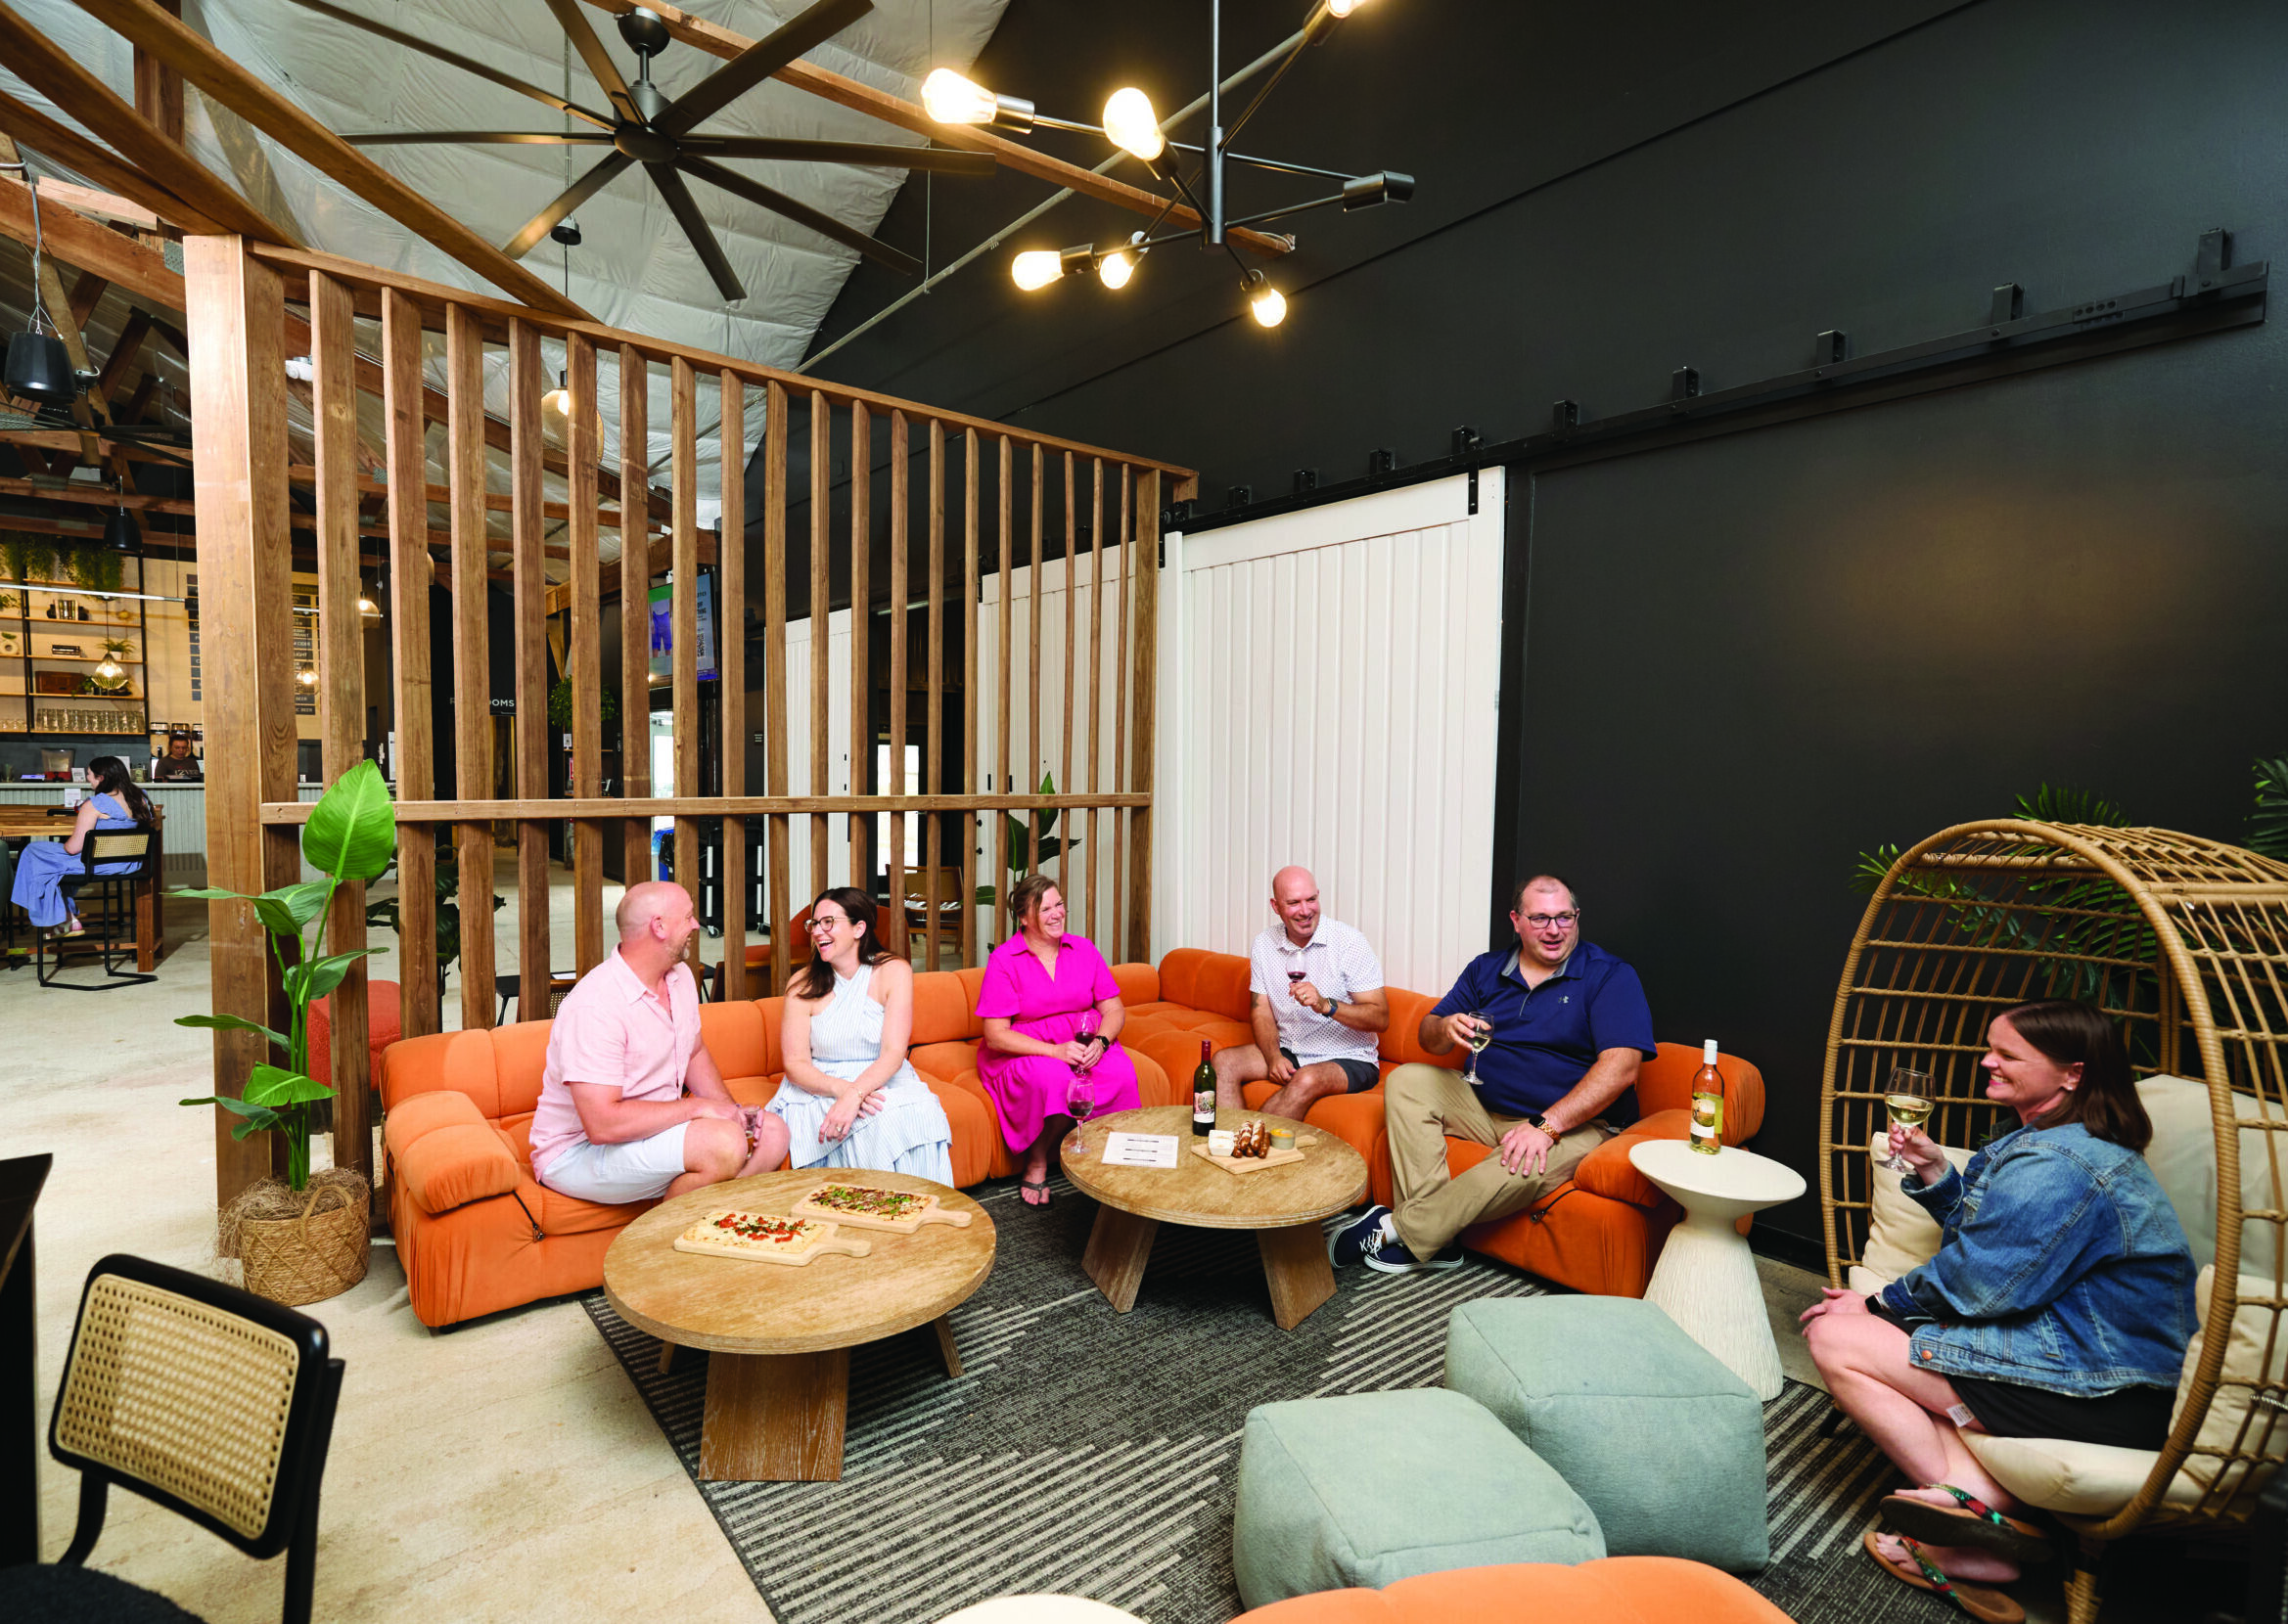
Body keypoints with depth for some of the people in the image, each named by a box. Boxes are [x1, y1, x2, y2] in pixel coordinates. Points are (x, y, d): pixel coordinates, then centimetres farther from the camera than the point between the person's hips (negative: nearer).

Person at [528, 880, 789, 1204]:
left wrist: (732, 1111, 0)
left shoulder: (680, 976, 3)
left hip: (660, 1124, 9)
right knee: (725, 1144, -29)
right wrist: (698, 1107, -22)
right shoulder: (595, 1006, -26)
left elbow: (695, 1053, 17)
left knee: (772, 1134, -6)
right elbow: (602, 1125, -31)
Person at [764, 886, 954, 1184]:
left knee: (921, 1116, -31)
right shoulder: (803, 984, -2)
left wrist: (854, 1095, -32)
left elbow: (893, 1054, -15)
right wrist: (841, 1089, -25)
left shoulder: (893, 971, -6)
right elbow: (795, 1063, -6)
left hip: (881, 1082, 0)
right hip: (819, 1087, 0)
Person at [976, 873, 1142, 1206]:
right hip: (1024, 1052, -3)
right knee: (1052, 1078, -36)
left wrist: (1100, 1042, -17)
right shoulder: (1004, 960, -7)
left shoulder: (1083, 949, 6)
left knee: (1121, 1073, -28)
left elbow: (1114, 1010, 6)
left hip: (1085, 1044, 4)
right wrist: (1055, 1050, -24)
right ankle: (1036, 1165, -11)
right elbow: (996, 1035, -13)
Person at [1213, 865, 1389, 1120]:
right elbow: (1261, 1011, 6)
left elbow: (1381, 1018, -15)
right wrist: (1274, 1057, -13)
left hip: (1348, 1060, -5)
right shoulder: (1264, 944, 2)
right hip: (1288, 1052, 5)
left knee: (1307, 1080, -35)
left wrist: (1325, 1005, -31)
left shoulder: (1348, 942, -13)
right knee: (1223, 1062, -15)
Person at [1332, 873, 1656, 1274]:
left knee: (1520, 1169, -37)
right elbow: (1427, 1037, 8)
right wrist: (1446, 1028, -19)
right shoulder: (1486, 970, 9)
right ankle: (1433, 1239, -20)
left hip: (1575, 1122, -6)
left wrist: (1546, 1125, -27)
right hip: (1486, 1106, 6)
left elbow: (1621, 1066, -19)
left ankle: (1395, 1229, -18)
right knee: (1407, 1081, -11)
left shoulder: (1610, 975, -6)